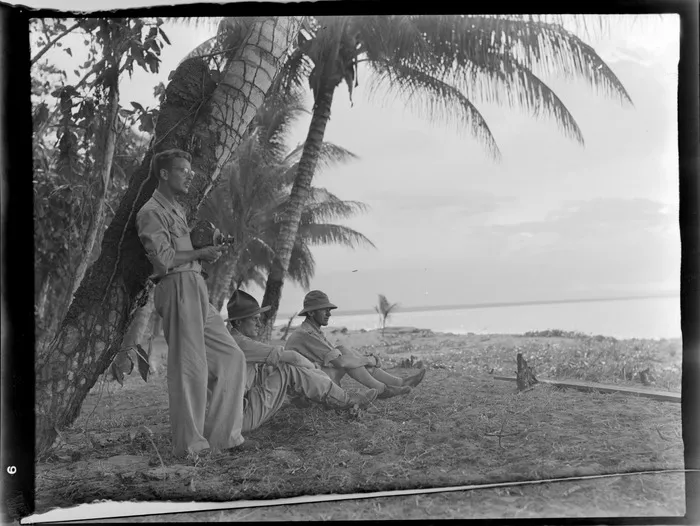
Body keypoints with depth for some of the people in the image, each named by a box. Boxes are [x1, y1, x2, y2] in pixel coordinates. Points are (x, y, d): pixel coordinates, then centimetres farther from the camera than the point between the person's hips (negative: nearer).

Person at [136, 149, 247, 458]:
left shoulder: (177, 210, 24)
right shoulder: (152, 212, -5)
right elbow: (164, 260, -16)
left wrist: (209, 250, 9)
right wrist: (201, 254, -7)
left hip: (196, 290, 10)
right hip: (177, 289, -10)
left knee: (230, 357, 8)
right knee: (189, 367, -7)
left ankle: (221, 436, 13)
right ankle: (190, 445, 3)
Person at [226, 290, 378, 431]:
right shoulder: (239, 343, -19)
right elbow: (289, 357, -18)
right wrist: (312, 368, 1)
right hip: (245, 416, -10)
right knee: (289, 371, -15)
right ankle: (346, 401, -5)